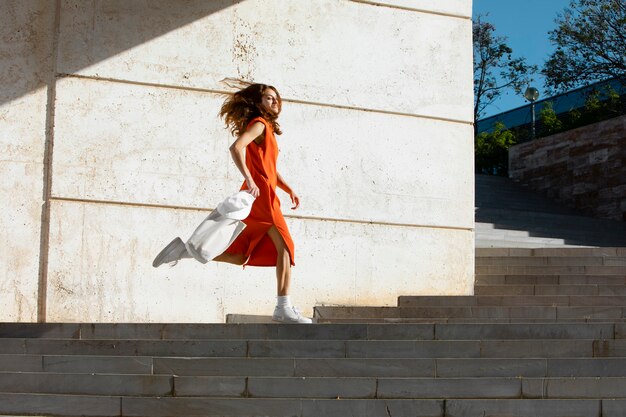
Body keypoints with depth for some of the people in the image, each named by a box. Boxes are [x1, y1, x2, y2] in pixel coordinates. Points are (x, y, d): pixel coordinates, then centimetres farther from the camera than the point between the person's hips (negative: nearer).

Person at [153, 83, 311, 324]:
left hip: (261, 196, 10)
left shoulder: (268, 129, 26)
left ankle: (187, 250, 10)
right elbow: (236, 147, -21)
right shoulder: (259, 124, -3)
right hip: (259, 194, -10)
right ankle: (283, 308, -15)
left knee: (239, 257, 10)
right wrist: (249, 180, -27)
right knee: (284, 247, -12)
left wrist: (289, 190, 17)